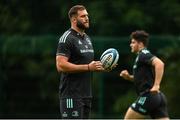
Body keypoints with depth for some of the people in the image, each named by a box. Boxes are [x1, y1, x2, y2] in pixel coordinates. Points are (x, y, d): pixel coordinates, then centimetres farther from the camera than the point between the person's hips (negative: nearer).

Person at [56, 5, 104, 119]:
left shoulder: (87, 38, 18)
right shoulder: (67, 38, -11)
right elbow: (61, 65, -21)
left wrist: (99, 66, 8)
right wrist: (88, 67, -22)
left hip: (86, 94, 9)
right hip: (72, 95, -9)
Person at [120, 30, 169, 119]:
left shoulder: (143, 54, -8)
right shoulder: (142, 56, 22)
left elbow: (159, 64, -25)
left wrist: (156, 85, -27)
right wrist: (128, 77, 15)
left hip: (148, 95, -9)